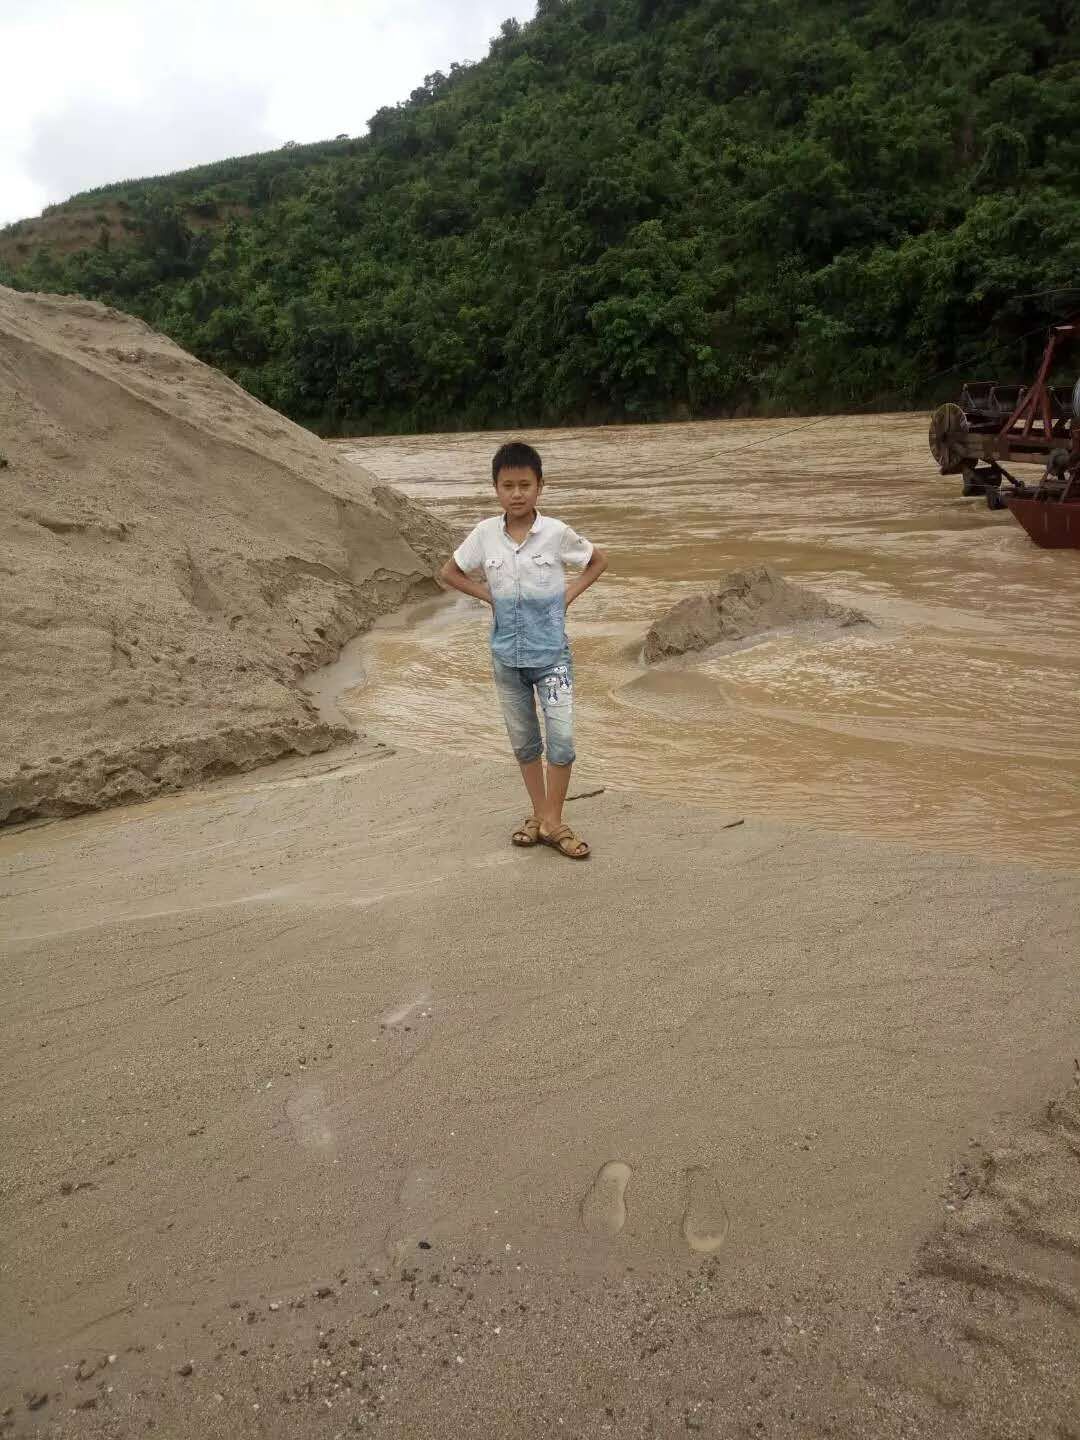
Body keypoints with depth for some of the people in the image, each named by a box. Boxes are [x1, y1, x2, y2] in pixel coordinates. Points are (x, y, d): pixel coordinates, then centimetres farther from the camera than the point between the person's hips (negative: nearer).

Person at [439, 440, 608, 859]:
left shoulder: (556, 533, -9)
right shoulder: (484, 534, -5)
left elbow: (599, 560, 7)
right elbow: (450, 571, 9)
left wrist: (569, 593, -4)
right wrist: (488, 595, -2)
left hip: (551, 654, -2)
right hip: (507, 656, 2)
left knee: (561, 738, -8)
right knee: (523, 740, 13)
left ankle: (552, 821, 7)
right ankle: (540, 815, 28)